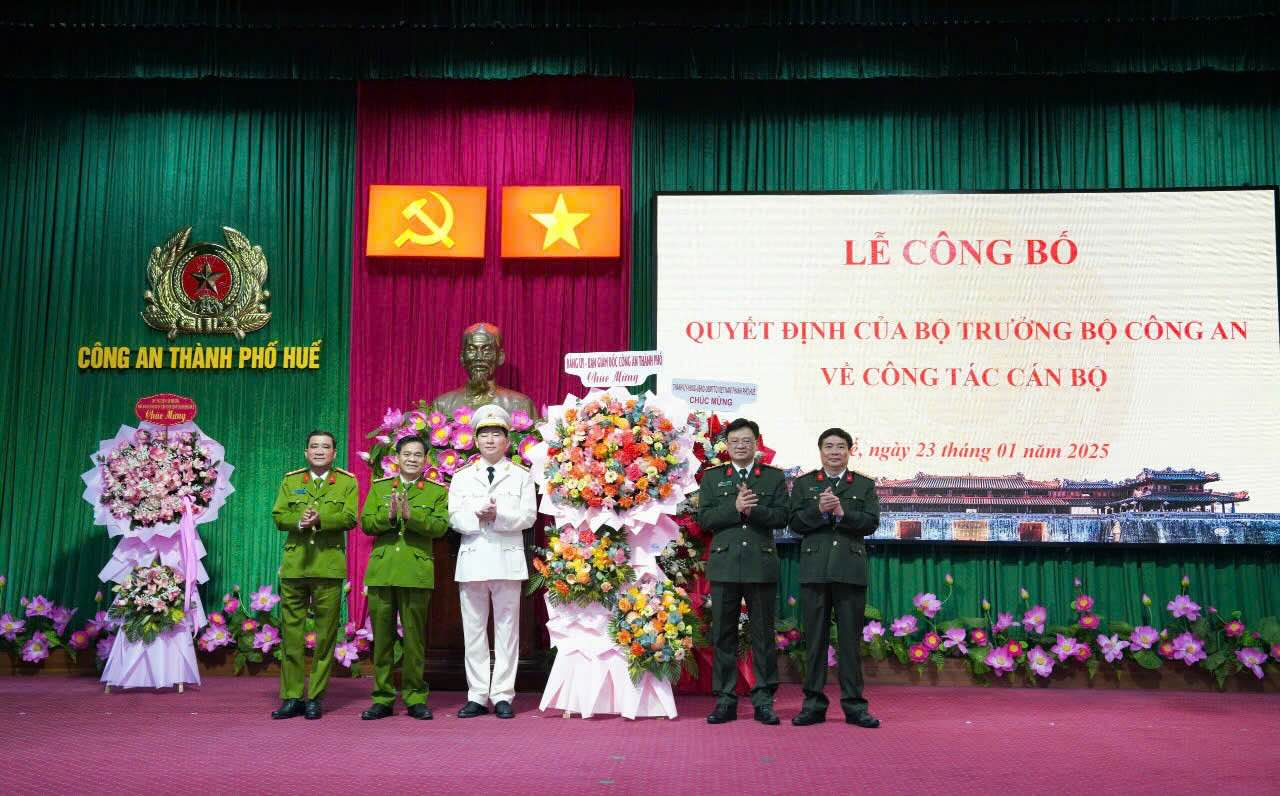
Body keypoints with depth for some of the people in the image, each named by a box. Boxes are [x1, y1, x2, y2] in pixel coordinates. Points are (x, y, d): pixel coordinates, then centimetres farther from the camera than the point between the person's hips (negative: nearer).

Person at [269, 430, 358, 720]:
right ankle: (292, 697, 10)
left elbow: (349, 518, -4)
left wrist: (320, 519, -20)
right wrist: (299, 522, -15)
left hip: (329, 566, -2)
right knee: (291, 632, 2)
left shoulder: (347, 482, 9)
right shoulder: (290, 480, 15)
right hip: (293, 564, 2)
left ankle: (315, 697, 9)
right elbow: (278, 515, 5)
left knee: (326, 634, 1)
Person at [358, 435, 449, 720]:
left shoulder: (437, 491, 9)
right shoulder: (378, 487, 15)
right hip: (381, 570, 2)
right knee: (381, 636, 5)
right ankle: (382, 698, 13)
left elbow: (440, 526, -5)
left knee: (414, 637, 1)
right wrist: (387, 516, -14)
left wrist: (411, 515, -19)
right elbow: (365, 523, 5)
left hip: (416, 572, -2)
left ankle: (415, 698, 11)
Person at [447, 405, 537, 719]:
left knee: (507, 628, 1)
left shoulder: (521, 476, 9)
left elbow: (528, 515, -3)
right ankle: (477, 696, 11)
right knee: (473, 629, 4)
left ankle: (503, 696, 7)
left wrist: (498, 515, -17)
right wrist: (478, 516, -16)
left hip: (508, 560, -2)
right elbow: (455, 518, 2)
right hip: (472, 560, 2)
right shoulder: (462, 477, 14)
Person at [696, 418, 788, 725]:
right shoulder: (712, 478, 11)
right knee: (723, 634, 3)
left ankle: (763, 699, 11)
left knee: (763, 634, 3)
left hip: (762, 565, 0)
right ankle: (725, 700, 10)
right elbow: (704, 518, 0)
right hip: (724, 565, 1)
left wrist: (752, 509, -16)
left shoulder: (774, 477, 10)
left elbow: (781, 516, -1)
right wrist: (735, 508, -14)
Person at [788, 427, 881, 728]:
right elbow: (795, 523, 2)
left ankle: (854, 705, 9)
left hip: (850, 571, 0)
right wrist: (819, 510, -14)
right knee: (815, 639, 3)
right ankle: (814, 704, 10)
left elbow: (871, 522, -1)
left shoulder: (865, 485, 12)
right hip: (814, 570, 0)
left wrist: (842, 512, -14)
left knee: (850, 640, 2)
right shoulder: (803, 484, 12)